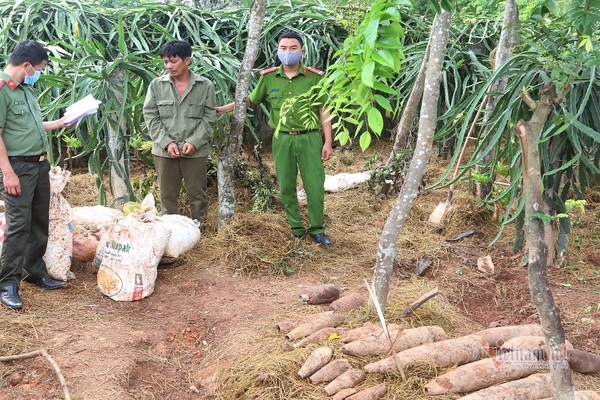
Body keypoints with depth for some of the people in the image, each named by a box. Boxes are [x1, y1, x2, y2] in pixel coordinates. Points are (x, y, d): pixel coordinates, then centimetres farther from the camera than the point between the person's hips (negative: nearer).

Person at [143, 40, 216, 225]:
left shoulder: (205, 86, -1)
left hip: (196, 151, -1)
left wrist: (194, 142, -14)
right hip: (164, 150, 1)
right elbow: (150, 116, 0)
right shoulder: (156, 85, 1)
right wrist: (167, 142, -11)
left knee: (197, 193, 8)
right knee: (167, 194, 10)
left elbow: (209, 118, -1)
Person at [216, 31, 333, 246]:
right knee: (286, 187, 8)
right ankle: (295, 229, 21)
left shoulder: (314, 77, -4)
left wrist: (328, 142, -4)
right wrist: (223, 108, 11)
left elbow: (324, 111, 0)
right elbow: (250, 100, 16)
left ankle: (317, 230, 15)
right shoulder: (268, 77, 2)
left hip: (309, 138, -2)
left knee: (315, 186, 0)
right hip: (282, 140, 2)